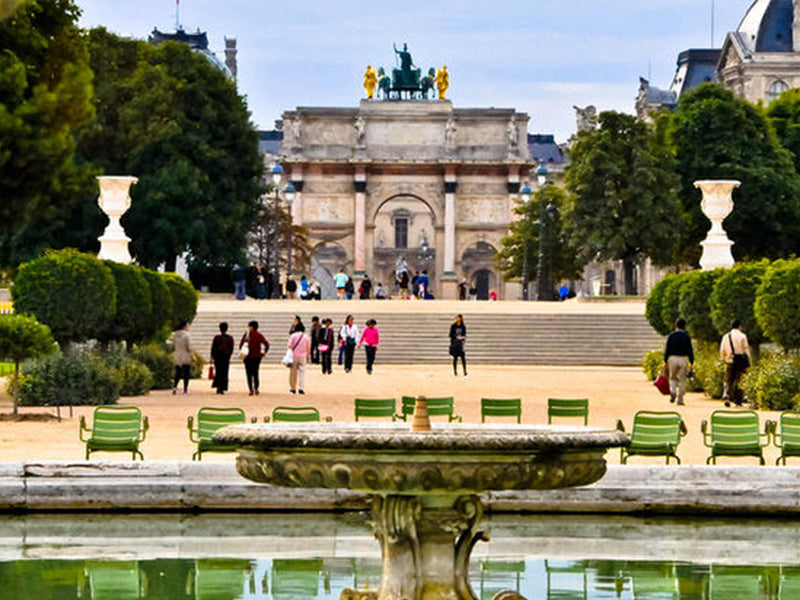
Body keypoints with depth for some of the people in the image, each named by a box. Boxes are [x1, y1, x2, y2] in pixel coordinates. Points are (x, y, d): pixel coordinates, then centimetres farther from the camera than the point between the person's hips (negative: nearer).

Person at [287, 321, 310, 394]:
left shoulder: (293, 336, -4)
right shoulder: (306, 336, 2)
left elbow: (289, 346, -11)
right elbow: (308, 347, 8)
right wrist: (307, 356, 19)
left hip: (294, 355, -1)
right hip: (303, 356, 1)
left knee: (293, 372, 7)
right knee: (302, 371, -1)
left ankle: (293, 388, 11)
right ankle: (301, 388, -12)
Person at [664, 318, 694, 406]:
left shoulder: (671, 336, 0)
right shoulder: (686, 337, -1)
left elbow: (667, 349, -1)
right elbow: (690, 350, -1)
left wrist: (665, 361, 3)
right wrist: (691, 362, 3)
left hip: (672, 359, 1)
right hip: (683, 359, -1)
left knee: (672, 378, 17)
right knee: (682, 380, 5)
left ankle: (673, 392, -9)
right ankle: (680, 399, 3)